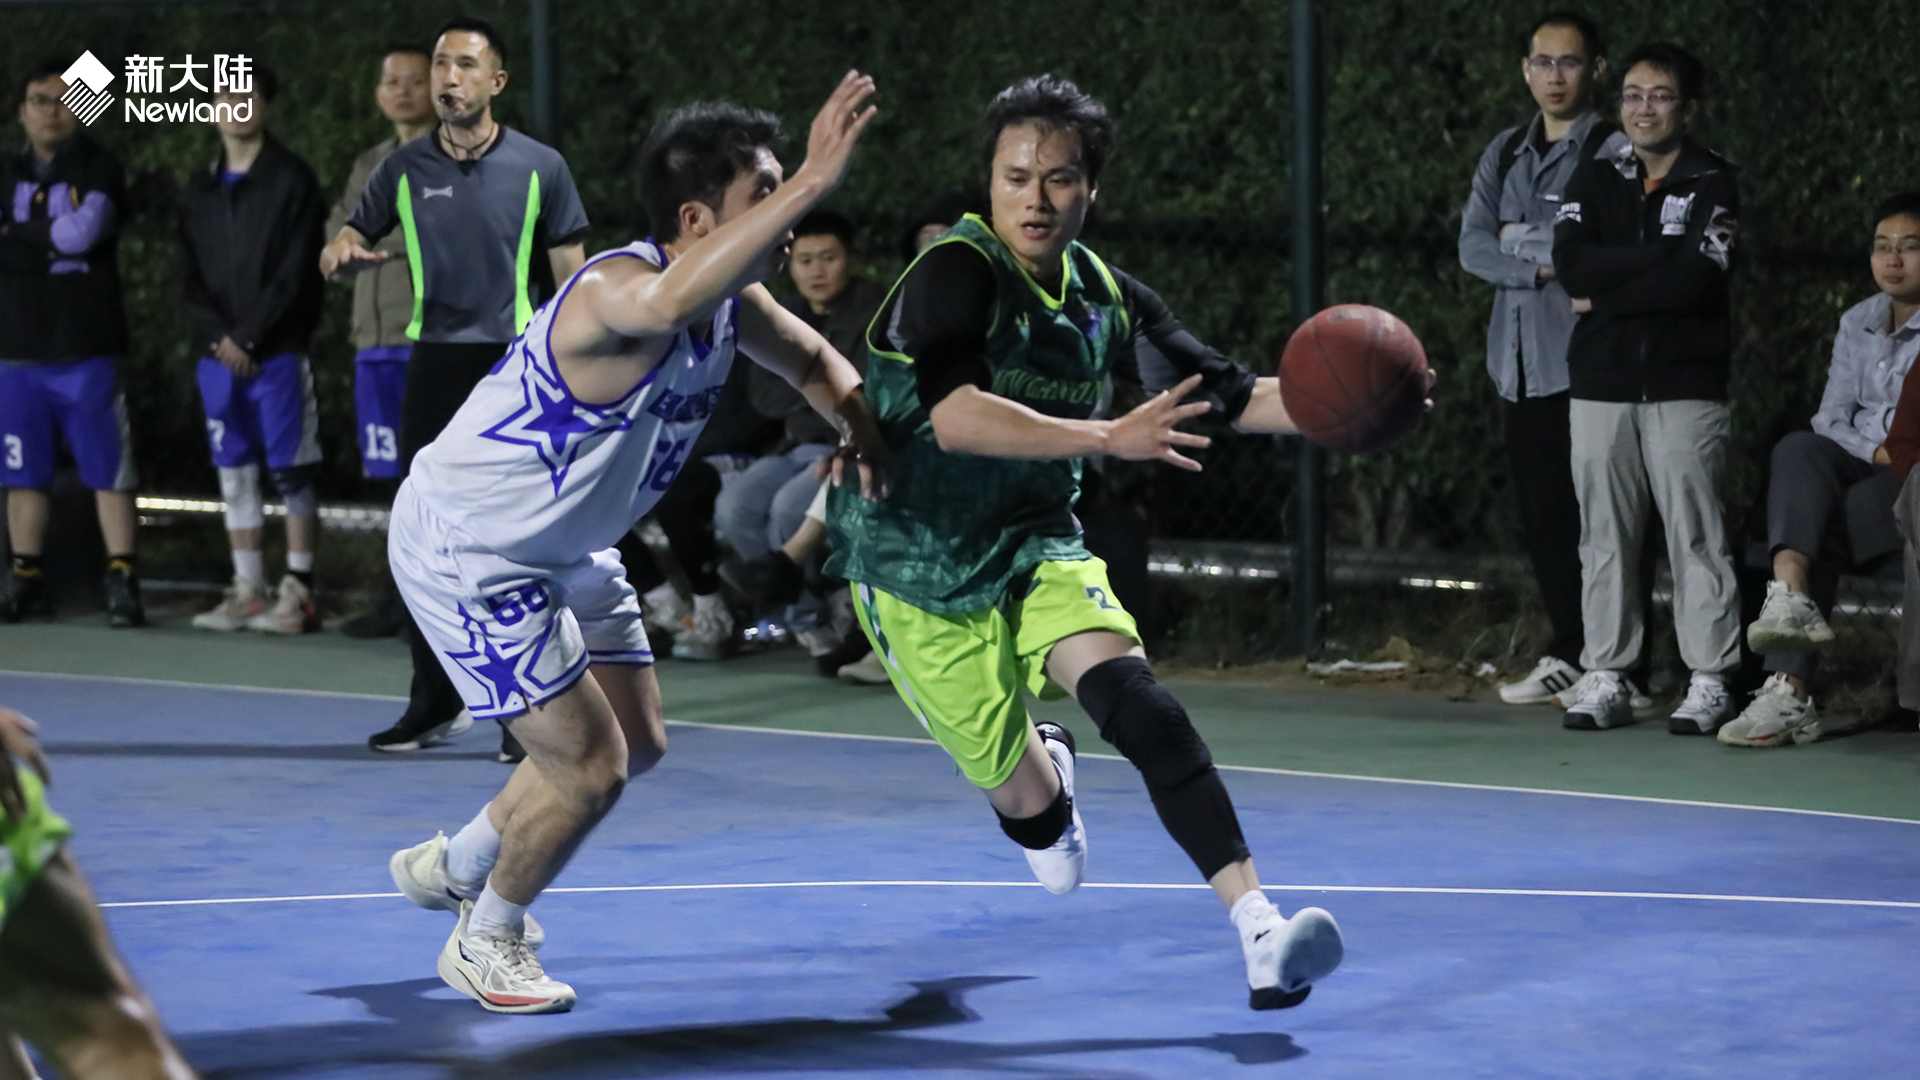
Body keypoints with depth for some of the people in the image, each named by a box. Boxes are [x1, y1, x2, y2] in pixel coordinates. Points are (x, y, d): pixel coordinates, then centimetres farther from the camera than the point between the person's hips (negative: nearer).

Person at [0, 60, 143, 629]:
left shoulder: (99, 171, 2)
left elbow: (85, 230, -15)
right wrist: (55, 244, -11)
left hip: (86, 352, -4)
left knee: (108, 470, -5)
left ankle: (122, 583, -4)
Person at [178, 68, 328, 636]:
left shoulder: (292, 179, -2)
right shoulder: (199, 190, 13)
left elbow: (295, 274, -8)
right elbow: (190, 278, 9)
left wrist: (248, 336, -12)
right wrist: (218, 337, -6)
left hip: (279, 351, -5)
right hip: (219, 355, 5)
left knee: (291, 471, -4)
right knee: (234, 473, 6)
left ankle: (298, 591, -2)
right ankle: (247, 591, 11)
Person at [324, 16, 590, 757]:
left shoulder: (540, 168, 0)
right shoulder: (405, 169, 7)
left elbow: (571, 277, 3)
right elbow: (348, 240, 12)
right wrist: (342, 253, -13)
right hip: (433, 366, 3)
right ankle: (434, 703, 15)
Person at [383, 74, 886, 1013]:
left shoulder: (729, 297, -6)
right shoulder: (619, 291, -35)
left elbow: (809, 357, 14)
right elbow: (665, 304, -61)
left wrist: (861, 427, -10)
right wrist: (811, 183, -68)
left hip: (562, 547, 10)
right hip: (464, 547, -10)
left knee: (637, 742, 18)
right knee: (589, 767, -8)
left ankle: (453, 867, 40)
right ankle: (486, 943, 18)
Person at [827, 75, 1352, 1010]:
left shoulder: (1104, 297, 0)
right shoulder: (957, 271, -20)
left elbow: (1231, 395, 5)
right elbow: (954, 416, -35)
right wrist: (1108, 437, -43)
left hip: (1036, 546, 4)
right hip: (919, 564, -4)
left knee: (1133, 697, -24)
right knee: (1025, 800, -1)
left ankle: (1256, 923, -34)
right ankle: (1045, 771, 40)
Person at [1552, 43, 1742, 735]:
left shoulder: (1713, 184, 0)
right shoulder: (1594, 181, 12)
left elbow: (1698, 281, -14)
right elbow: (1570, 263, -5)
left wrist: (1605, 295, -8)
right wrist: (1663, 261, -11)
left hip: (1684, 386, -4)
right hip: (1600, 386, 4)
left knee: (1695, 535, -4)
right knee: (1604, 535, 4)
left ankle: (1710, 683, 0)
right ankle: (1605, 679, 10)